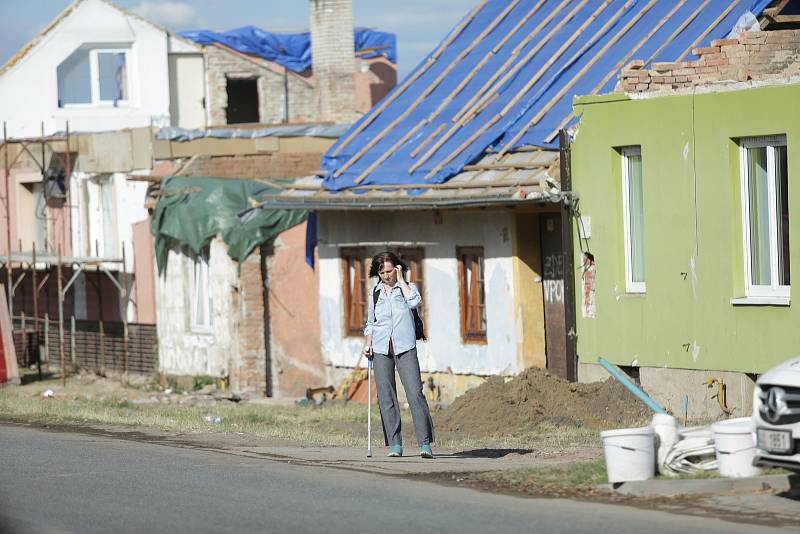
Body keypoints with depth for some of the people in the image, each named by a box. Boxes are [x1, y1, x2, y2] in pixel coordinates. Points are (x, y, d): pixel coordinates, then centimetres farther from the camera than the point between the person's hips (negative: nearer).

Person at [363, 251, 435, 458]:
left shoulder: (407, 287, 6)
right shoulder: (375, 292, 15)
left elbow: (414, 301, -17)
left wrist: (401, 280, -7)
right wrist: (368, 343, 9)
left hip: (405, 347, -3)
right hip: (381, 348, 3)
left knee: (415, 393, -12)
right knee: (386, 396, -2)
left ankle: (425, 443, -14)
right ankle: (394, 444, 1)